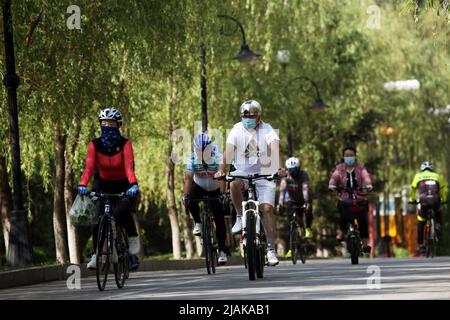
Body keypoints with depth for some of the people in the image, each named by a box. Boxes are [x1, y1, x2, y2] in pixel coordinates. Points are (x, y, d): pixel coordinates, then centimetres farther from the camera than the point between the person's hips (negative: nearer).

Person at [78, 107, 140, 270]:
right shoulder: (95, 145, -12)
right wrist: (82, 184, -44)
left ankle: (133, 238, -3)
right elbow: (89, 167, -25)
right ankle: (96, 255, -7)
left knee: (121, 212, -29)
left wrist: (134, 185, -49)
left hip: (123, 186, -2)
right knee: (98, 218, -16)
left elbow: (129, 166, -30)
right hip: (103, 185, 2)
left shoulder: (125, 144, -17)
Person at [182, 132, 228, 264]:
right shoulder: (191, 160, -22)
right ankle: (198, 223, -10)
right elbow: (188, 178, -30)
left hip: (215, 189, -1)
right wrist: (186, 197, -44)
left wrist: (222, 194, -50)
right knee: (191, 199, -34)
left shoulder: (218, 157, -27)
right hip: (199, 186, 1)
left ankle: (222, 251, -1)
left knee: (220, 220, -9)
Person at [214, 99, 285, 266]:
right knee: (234, 183, -34)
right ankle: (240, 217, -12)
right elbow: (228, 150, -14)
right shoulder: (237, 129, -2)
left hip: (264, 174, -1)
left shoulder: (267, 130, -5)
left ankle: (271, 250, -9)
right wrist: (221, 169, -30)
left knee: (266, 209, -13)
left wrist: (278, 168, -39)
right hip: (242, 172, 1)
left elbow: (275, 149, -21)